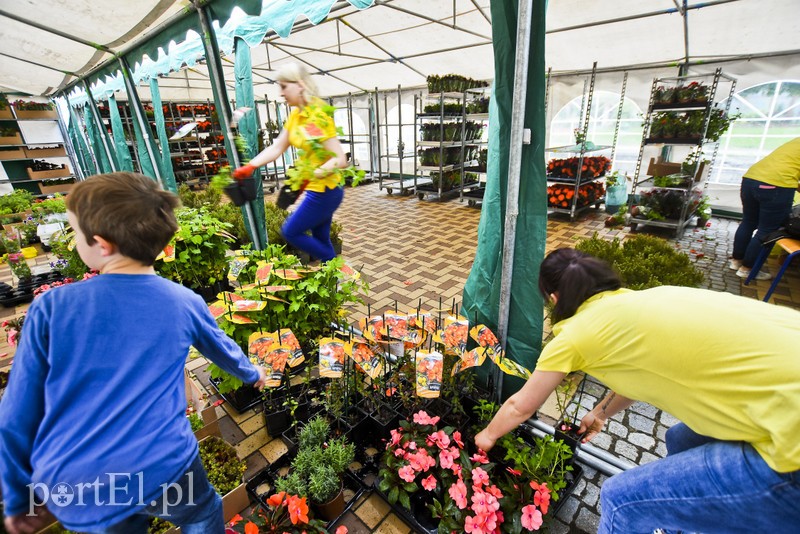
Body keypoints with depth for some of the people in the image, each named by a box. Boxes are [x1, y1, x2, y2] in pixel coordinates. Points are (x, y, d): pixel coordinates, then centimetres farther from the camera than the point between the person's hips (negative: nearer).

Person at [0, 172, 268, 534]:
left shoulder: (51, 308, -9)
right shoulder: (184, 303, -6)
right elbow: (222, 349, 13)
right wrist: (252, 373, 33)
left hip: (69, 488, 2)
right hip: (163, 468, -1)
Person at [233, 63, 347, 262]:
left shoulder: (318, 116, -19)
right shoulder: (296, 114, 8)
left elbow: (340, 160, -24)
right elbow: (276, 147, 9)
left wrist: (312, 175, -34)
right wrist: (249, 167, 2)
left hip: (324, 190, -9)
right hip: (317, 189, 9)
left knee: (291, 232, 2)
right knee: (320, 239, 16)